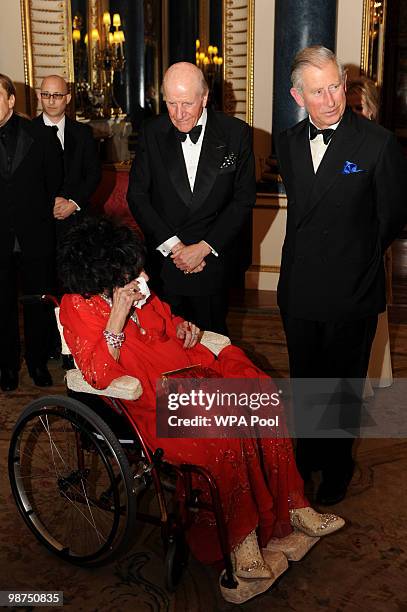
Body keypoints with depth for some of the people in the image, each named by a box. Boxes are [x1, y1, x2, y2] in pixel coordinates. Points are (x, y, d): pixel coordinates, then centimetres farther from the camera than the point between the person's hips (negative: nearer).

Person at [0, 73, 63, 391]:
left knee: (38, 303, 10)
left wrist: (45, 219, 3)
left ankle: (37, 361, 27)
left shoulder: (40, 136, -2)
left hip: (35, 236, 0)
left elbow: (55, 183, 5)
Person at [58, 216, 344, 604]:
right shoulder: (77, 307, -11)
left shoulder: (138, 294, 7)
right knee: (222, 435, -29)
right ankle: (241, 541, -13)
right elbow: (97, 376, -20)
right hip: (152, 402, -7)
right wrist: (117, 319, -27)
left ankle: (292, 507, -1)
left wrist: (181, 327, 4)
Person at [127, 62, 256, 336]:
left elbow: (244, 198, -5)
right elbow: (137, 195, -2)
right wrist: (172, 245, -10)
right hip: (162, 259, 1)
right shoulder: (152, 133, -2)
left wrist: (204, 247, -11)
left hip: (213, 260, -1)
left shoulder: (236, 133, -6)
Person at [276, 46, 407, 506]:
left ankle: (337, 467, 37)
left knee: (345, 386, 14)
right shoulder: (288, 142, 2)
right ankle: (307, 456, 43)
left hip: (351, 294, -4)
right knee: (304, 381, 20)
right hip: (299, 290, 5)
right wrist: (311, 255, 11)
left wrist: (358, 260, 3)